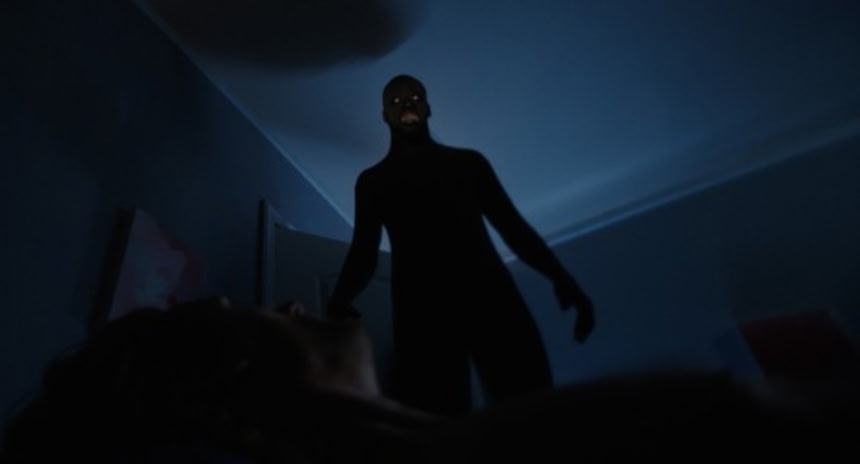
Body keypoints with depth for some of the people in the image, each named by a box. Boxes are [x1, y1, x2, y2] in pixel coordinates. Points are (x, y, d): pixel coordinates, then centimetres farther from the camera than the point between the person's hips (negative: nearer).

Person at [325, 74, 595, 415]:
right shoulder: (373, 180, 20)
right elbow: (364, 254, 13)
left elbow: (513, 227, 16)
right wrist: (341, 300, -8)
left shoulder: (469, 162, 20)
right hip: (423, 308, 0)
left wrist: (560, 278, 3)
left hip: (490, 294, 1)